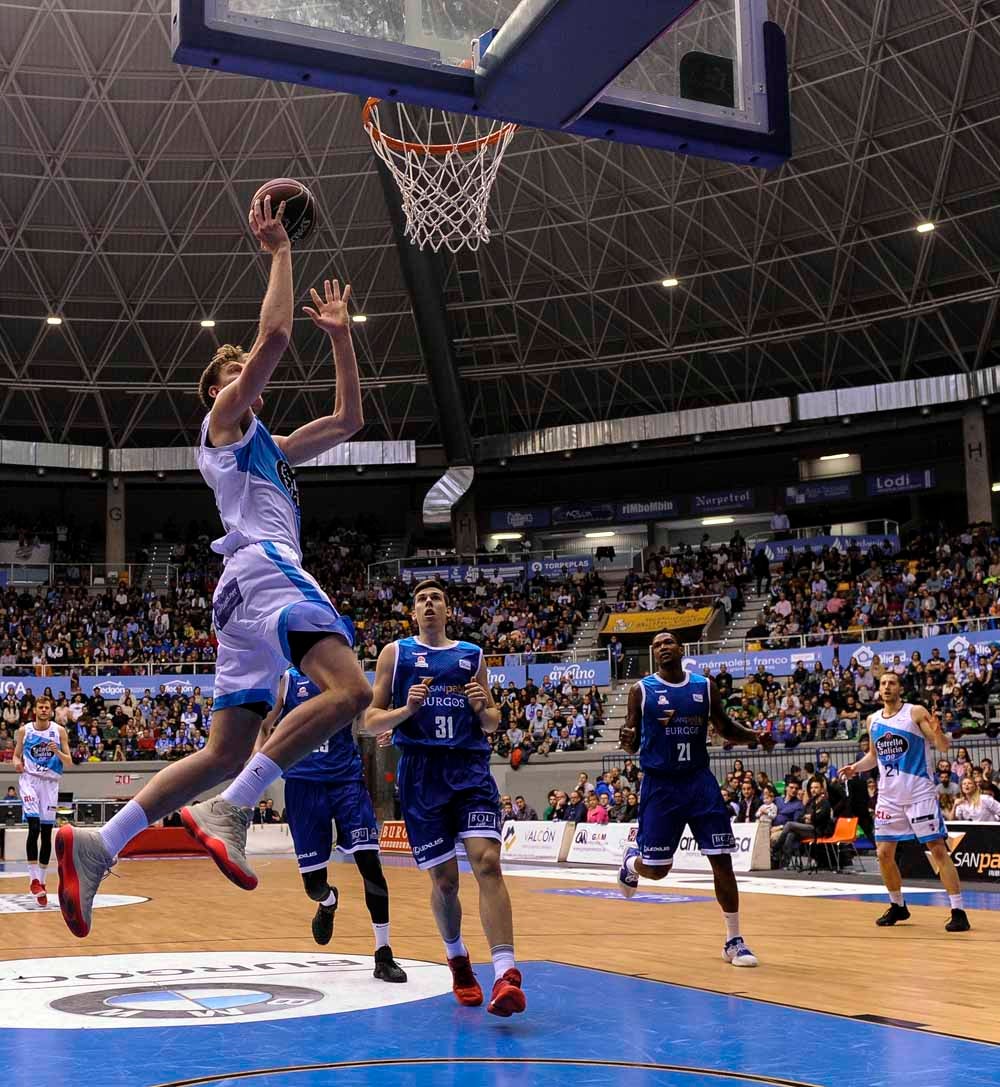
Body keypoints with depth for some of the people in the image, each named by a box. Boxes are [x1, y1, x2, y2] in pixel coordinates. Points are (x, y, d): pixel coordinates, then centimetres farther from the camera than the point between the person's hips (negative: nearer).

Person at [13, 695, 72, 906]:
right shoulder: (24, 730, 2)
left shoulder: (59, 731, 1)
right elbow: (16, 755, 11)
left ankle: (41, 881, 14)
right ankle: (33, 879, -15)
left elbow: (69, 762, 2)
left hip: (50, 783, 2)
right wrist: (17, 763, -12)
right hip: (30, 780, -2)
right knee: (34, 828, -18)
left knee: (47, 832, 4)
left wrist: (57, 752, -18)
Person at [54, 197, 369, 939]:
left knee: (226, 752, 1)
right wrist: (279, 251, 6)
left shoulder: (268, 447, 35)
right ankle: (227, 812, -32)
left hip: (253, 586, 9)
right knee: (348, 689, -28)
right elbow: (275, 337, -4)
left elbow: (349, 420, 38)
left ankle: (96, 846, -6)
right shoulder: (224, 421, 10)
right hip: (264, 567, -9)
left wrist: (341, 335, 34)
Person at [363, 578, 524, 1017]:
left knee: (487, 861, -18)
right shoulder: (395, 653, 9)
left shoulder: (473, 655, 14)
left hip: (471, 767, 1)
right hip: (421, 771, 0)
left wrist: (483, 709, -3)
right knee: (444, 878, 4)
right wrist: (406, 709, -12)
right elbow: (371, 722, 7)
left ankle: (506, 973, -24)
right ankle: (457, 959, 31)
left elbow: (492, 723, 19)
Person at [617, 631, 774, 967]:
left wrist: (755, 736, -7)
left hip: (699, 781, 2)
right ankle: (631, 861, 38)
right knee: (656, 869, 0)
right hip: (660, 785, -2)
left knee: (722, 859, -4)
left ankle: (734, 941, 8)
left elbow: (725, 728, 13)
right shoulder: (641, 690, -2)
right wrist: (627, 739, -25)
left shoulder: (705, 686, 4)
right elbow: (632, 745, -1)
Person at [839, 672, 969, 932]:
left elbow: (943, 747, -10)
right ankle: (898, 906, 24)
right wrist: (856, 767, 3)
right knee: (884, 854, 5)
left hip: (920, 793, -5)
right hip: (889, 796, 5)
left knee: (938, 850, -8)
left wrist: (937, 733, -32)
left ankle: (958, 911, -4)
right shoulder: (873, 720, 8)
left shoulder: (916, 713, -7)